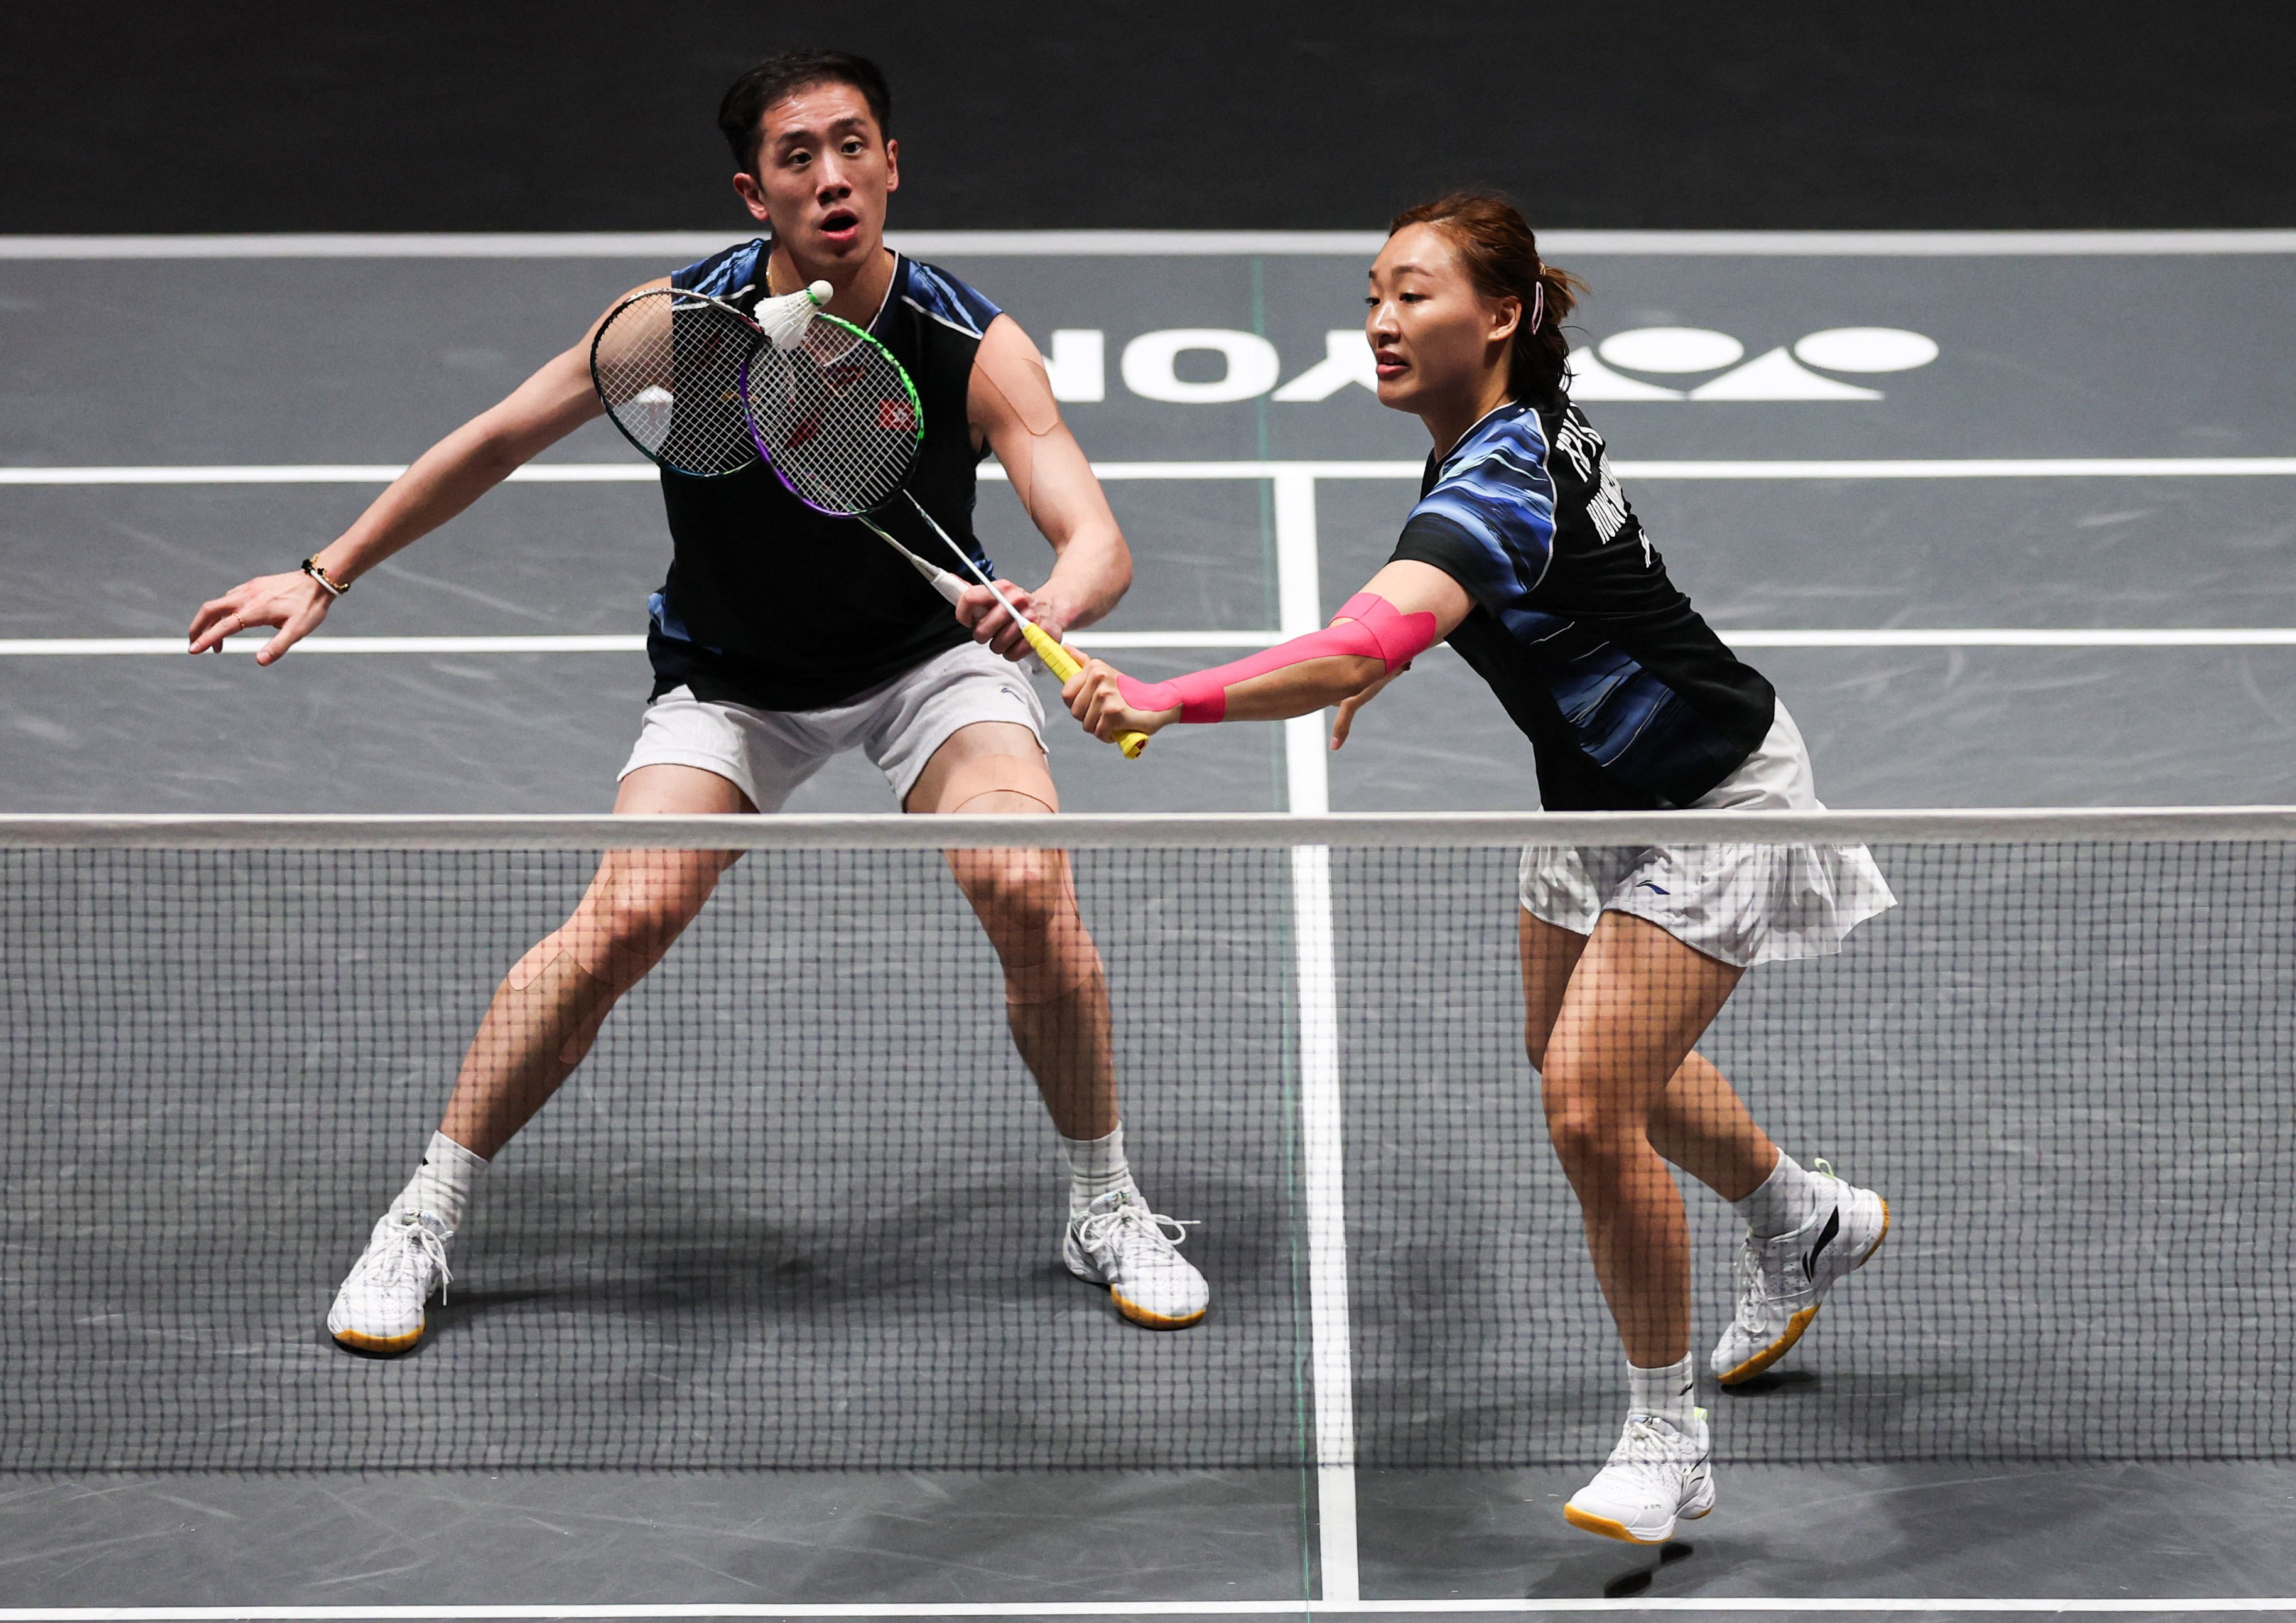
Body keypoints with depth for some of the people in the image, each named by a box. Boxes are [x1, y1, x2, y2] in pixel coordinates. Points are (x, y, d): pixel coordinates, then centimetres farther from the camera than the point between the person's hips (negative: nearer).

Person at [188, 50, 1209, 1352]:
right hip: (731, 680, 0)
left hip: (929, 656, 0)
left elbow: (1099, 542, -30)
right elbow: (497, 443, -7)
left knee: (1028, 887, -25)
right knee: (628, 915, -21)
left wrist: (1047, 606, -54)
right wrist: (327, 576, -6)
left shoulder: (976, 349, -24)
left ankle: (1108, 1210, -1)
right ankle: (427, 1220, -5)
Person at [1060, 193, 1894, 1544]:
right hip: (1600, 797, 11)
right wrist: (1392, 662, 11)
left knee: (1589, 1105, -19)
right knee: (1581, 1056, 27)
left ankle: (1668, 1443, -1)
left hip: (1712, 801, -11)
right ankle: (1809, 1223, 55)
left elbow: (1361, 647, -52)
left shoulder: (1500, 481, -35)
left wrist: (1170, 700, -60)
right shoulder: (1517, 416, -6)